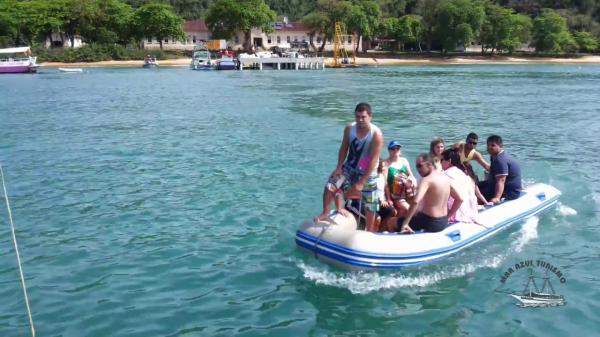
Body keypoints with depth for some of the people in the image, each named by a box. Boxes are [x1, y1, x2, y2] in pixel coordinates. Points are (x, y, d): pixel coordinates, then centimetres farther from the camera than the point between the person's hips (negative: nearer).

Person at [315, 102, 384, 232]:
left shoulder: (376, 134, -24)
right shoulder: (349, 128, -11)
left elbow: (373, 160, -24)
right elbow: (344, 148, 2)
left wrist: (361, 182, -24)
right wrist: (339, 167, -9)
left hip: (367, 173, -3)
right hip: (349, 168, 3)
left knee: (370, 206, 6)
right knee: (329, 188, -8)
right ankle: (325, 213, 18)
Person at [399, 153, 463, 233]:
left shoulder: (427, 180, -18)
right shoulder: (446, 178, 6)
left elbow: (416, 201, -33)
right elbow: (460, 199, 14)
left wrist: (405, 223, -31)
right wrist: (448, 216, 18)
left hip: (430, 223, -8)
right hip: (444, 223, 8)